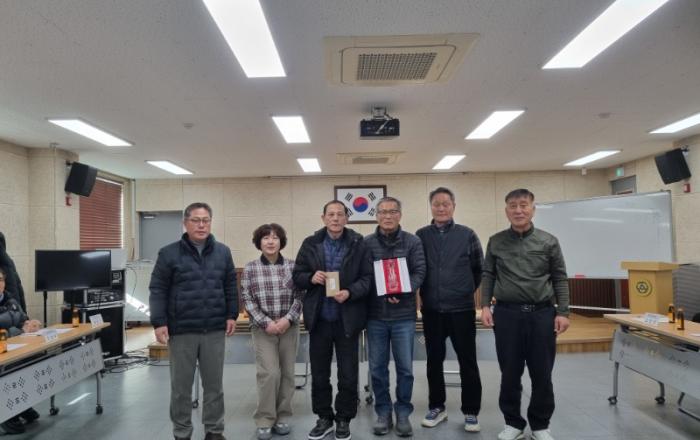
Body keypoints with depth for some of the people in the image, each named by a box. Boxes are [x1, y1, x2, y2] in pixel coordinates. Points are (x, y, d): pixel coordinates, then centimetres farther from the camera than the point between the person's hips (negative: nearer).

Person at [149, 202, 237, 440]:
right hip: (181, 330, -2)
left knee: (214, 384, 12)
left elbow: (230, 287, 11)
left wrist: (231, 315, 4)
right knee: (181, 386, 10)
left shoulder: (223, 252, 6)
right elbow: (158, 290, -3)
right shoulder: (169, 253, -3)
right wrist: (159, 322, -10)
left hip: (214, 330, 2)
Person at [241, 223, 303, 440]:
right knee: (269, 372, -8)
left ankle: (282, 417, 22)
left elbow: (299, 296, 1)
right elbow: (247, 300, -3)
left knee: (287, 373, 7)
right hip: (263, 328, -2)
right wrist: (266, 323, -11)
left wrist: (288, 319, -12)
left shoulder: (292, 266, 2)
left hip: (289, 327, 2)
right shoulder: (250, 268, -1)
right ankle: (264, 420, 8)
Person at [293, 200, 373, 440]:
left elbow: (368, 278, -7)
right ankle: (324, 418, 31)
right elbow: (297, 276, 5)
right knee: (319, 373, 14)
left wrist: (350, 292, -22)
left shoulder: (358, 244, -5)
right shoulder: (310, 244, 2)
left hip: (348, 318, -2)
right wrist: (311, 278, -15)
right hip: (319, 319, 2)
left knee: (348, 374, 9)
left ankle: (344, 419, 27)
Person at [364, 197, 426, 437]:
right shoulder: (366, 243, 1)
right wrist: (378, 294, -10)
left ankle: (403, 413, 24)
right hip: (375, 315, 1)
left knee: (405, 368, 7)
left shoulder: (413, 242, 2)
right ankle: (383, 412, 25)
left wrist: (402, 291, -19)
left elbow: (419, 272, -4)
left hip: (404, 315, 0)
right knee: (377, 368, 10)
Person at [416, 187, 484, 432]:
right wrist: (428, 291, 7)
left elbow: (479, 269, 7)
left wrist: (466, 292, 10)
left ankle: (471, 412, 20)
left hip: (462, 310, -1)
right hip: (432, 310, 1)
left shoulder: (467, 235, -1)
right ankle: (436, 407, 27)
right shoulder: (421, 236, 1)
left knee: (468, 362, 5)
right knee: (434, 361, 12)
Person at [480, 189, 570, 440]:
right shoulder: (496, 242, 5)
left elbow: (560, 278, 4)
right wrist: (485, 306, -3)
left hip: (542, 313, 0)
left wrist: (563, 312, -2)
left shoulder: (549, 242, 3)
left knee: (542, 374, 7)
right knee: (510, 373, 8)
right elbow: (488, 276, 7)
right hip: (507, 313, 0)